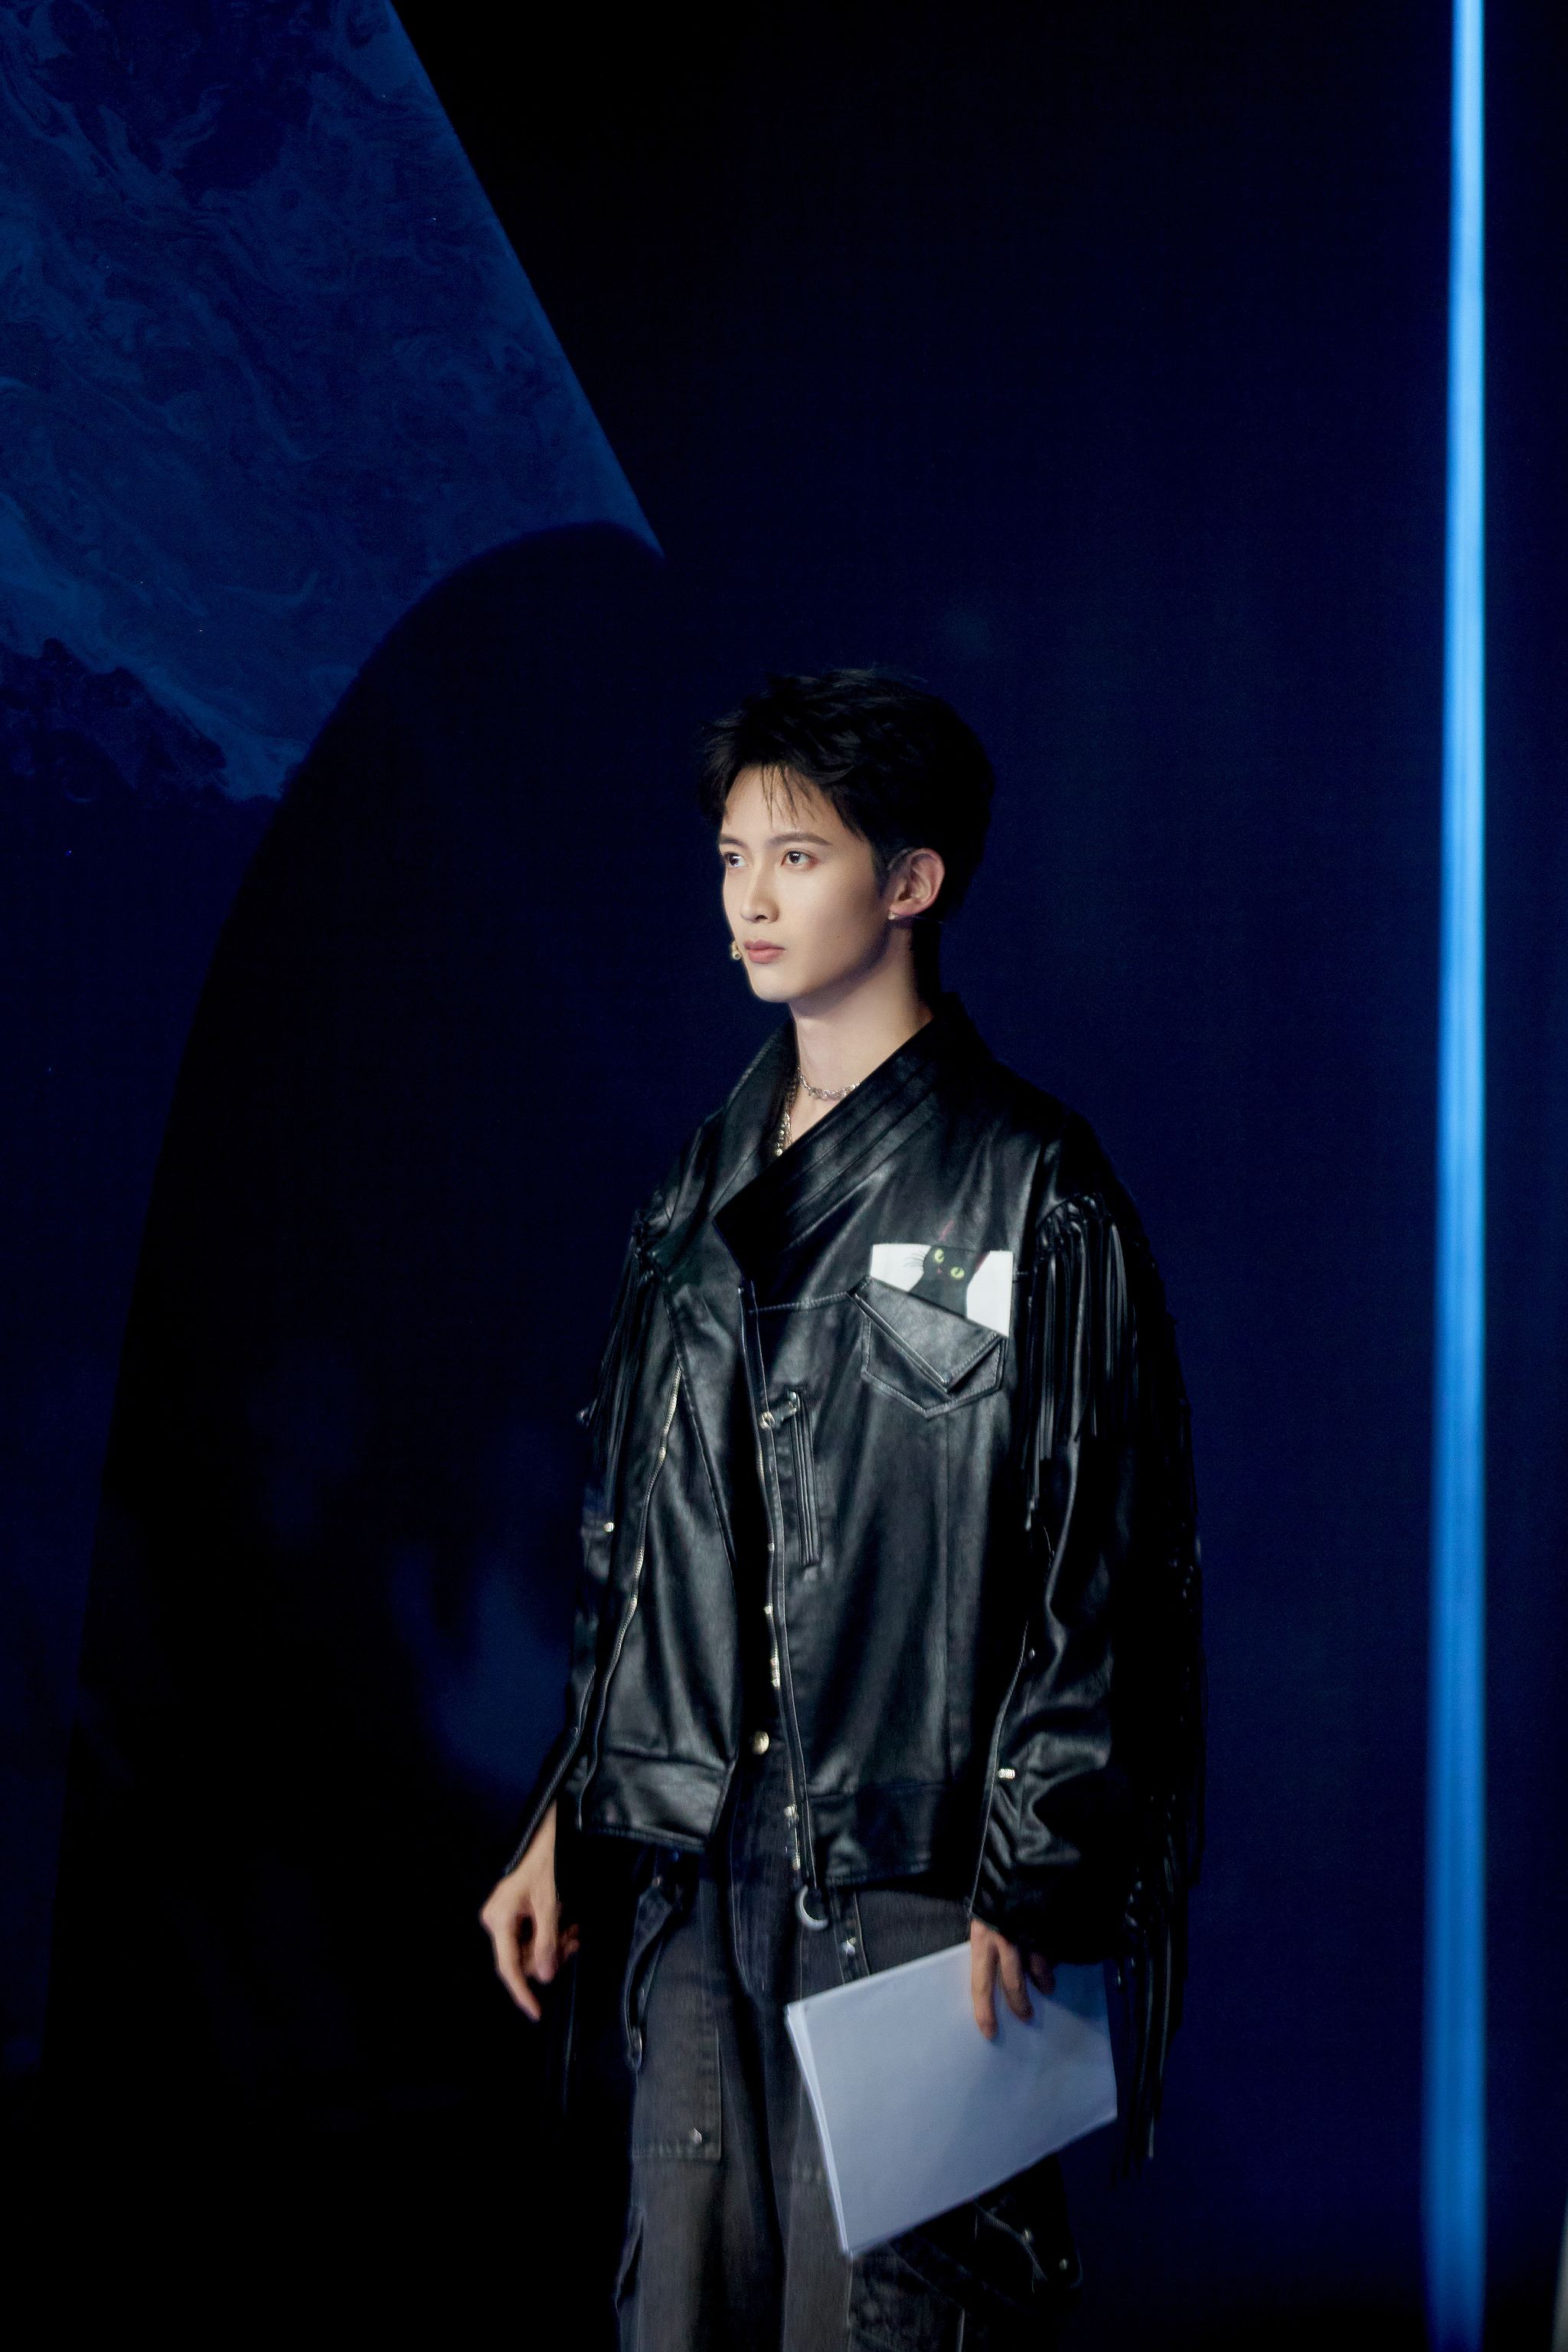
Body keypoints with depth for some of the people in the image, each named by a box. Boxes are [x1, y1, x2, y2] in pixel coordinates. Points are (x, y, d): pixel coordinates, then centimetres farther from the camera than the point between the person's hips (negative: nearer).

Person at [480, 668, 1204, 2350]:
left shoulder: (1030, 1189, -6)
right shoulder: (704, 1188, 14)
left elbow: (1101, 1572, -9)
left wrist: (1028, 1888, -13)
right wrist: (561, 1818, 15)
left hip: (914, 1879, -6)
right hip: (703, 1874, 6)